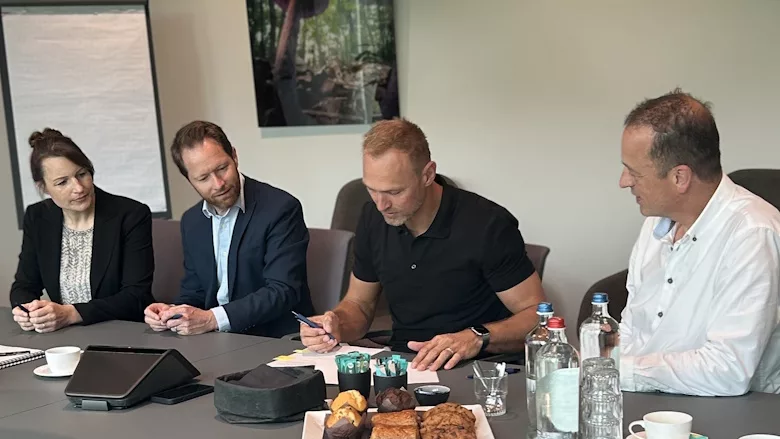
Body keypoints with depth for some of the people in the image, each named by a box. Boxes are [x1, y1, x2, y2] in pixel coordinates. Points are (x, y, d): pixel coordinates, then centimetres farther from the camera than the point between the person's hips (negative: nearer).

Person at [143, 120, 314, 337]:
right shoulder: (191, 221, 9)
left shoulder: (281, 209, -12)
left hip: (277, 343, -6)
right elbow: (193, 293, 15)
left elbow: (282, 292, -18)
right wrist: (172, 312, -7)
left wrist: (212, 319, -26)